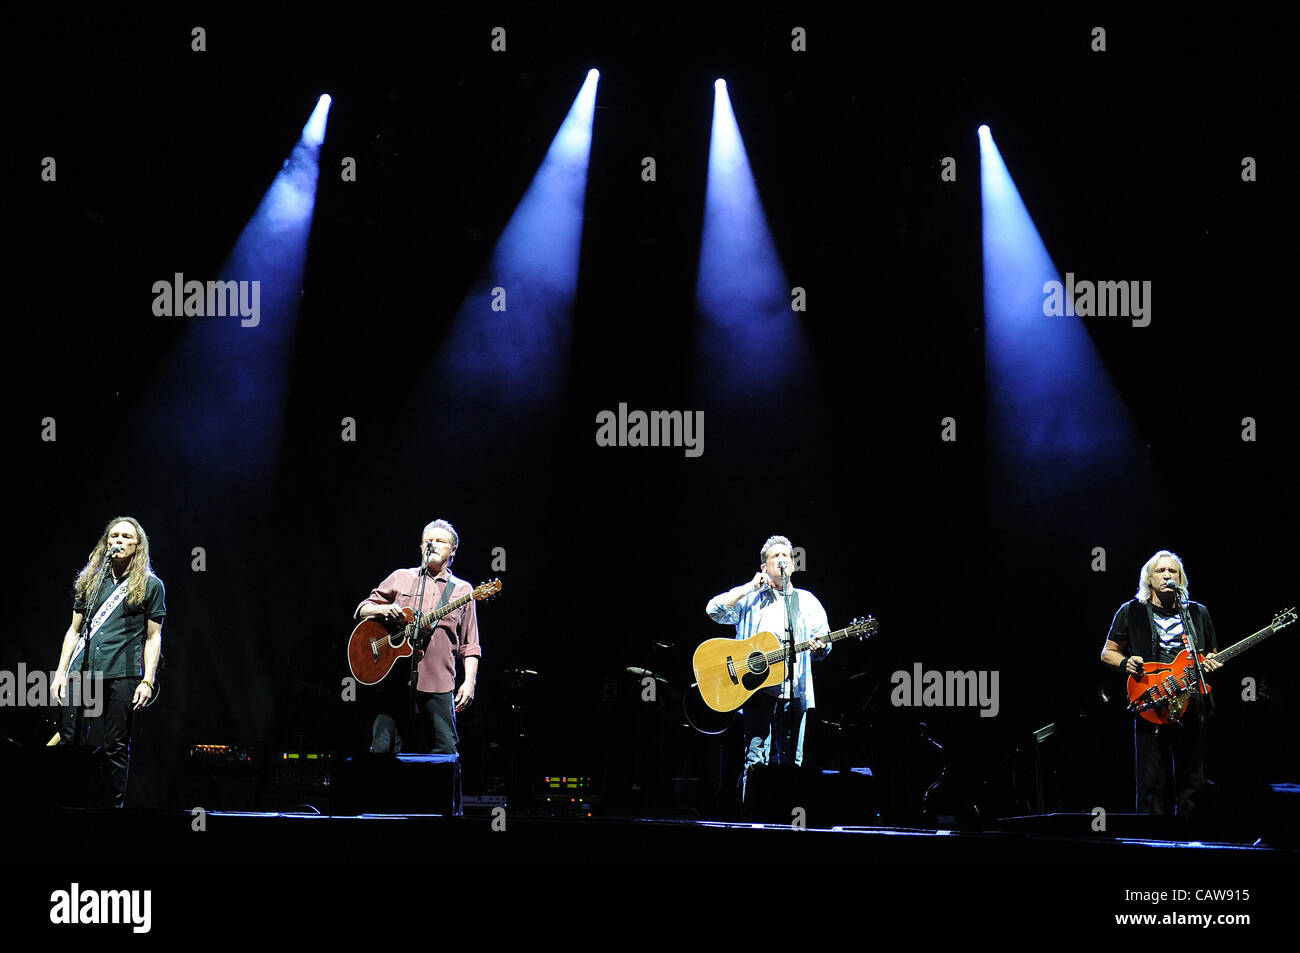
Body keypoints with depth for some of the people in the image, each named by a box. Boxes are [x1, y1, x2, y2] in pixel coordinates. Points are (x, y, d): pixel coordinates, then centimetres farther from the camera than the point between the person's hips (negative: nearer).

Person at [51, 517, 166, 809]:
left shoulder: (150, 585, 8)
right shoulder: (89, 581, 17)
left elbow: (153, 637, 5)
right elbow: (74, 630, 19)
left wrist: (148, 681, -5)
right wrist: (61, 671, 10)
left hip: (122, 675, -3)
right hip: (81, 673, 3)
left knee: (114, 747, -4)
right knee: (71, 742, -2)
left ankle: (110, 805, 2)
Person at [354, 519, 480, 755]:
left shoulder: (462, 590, 15)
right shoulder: (401, 578, 15)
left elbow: (470, 644, 12)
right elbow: (362, 610, 16)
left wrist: (469, 682, 0)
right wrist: (383, 610, -6)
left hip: (439, 684, 0)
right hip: (396, 680, 0)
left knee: (446, 751, -6)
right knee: (382, 749, -6)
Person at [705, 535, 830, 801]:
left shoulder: (807, 602, 18)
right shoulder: (750, 599, 13)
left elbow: (823, 648, 16)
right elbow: (714, 610, -2)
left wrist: (819, 647, -9)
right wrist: (750, 587, -2)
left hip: (794, 691, 2)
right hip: (757, 687, -2)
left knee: (791, 762, 2)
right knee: (756, 758, -11)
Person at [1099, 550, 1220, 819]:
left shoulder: (1199, 613, 13)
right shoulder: (1131, 612, 5)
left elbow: (1213, 655, 21)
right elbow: (1107, 653, 11)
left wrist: (1211, 665, -3)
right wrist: (1126, 663, -10)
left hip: (1191, 705, 3)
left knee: (1192, 784, 3)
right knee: (1152, 786, -6)